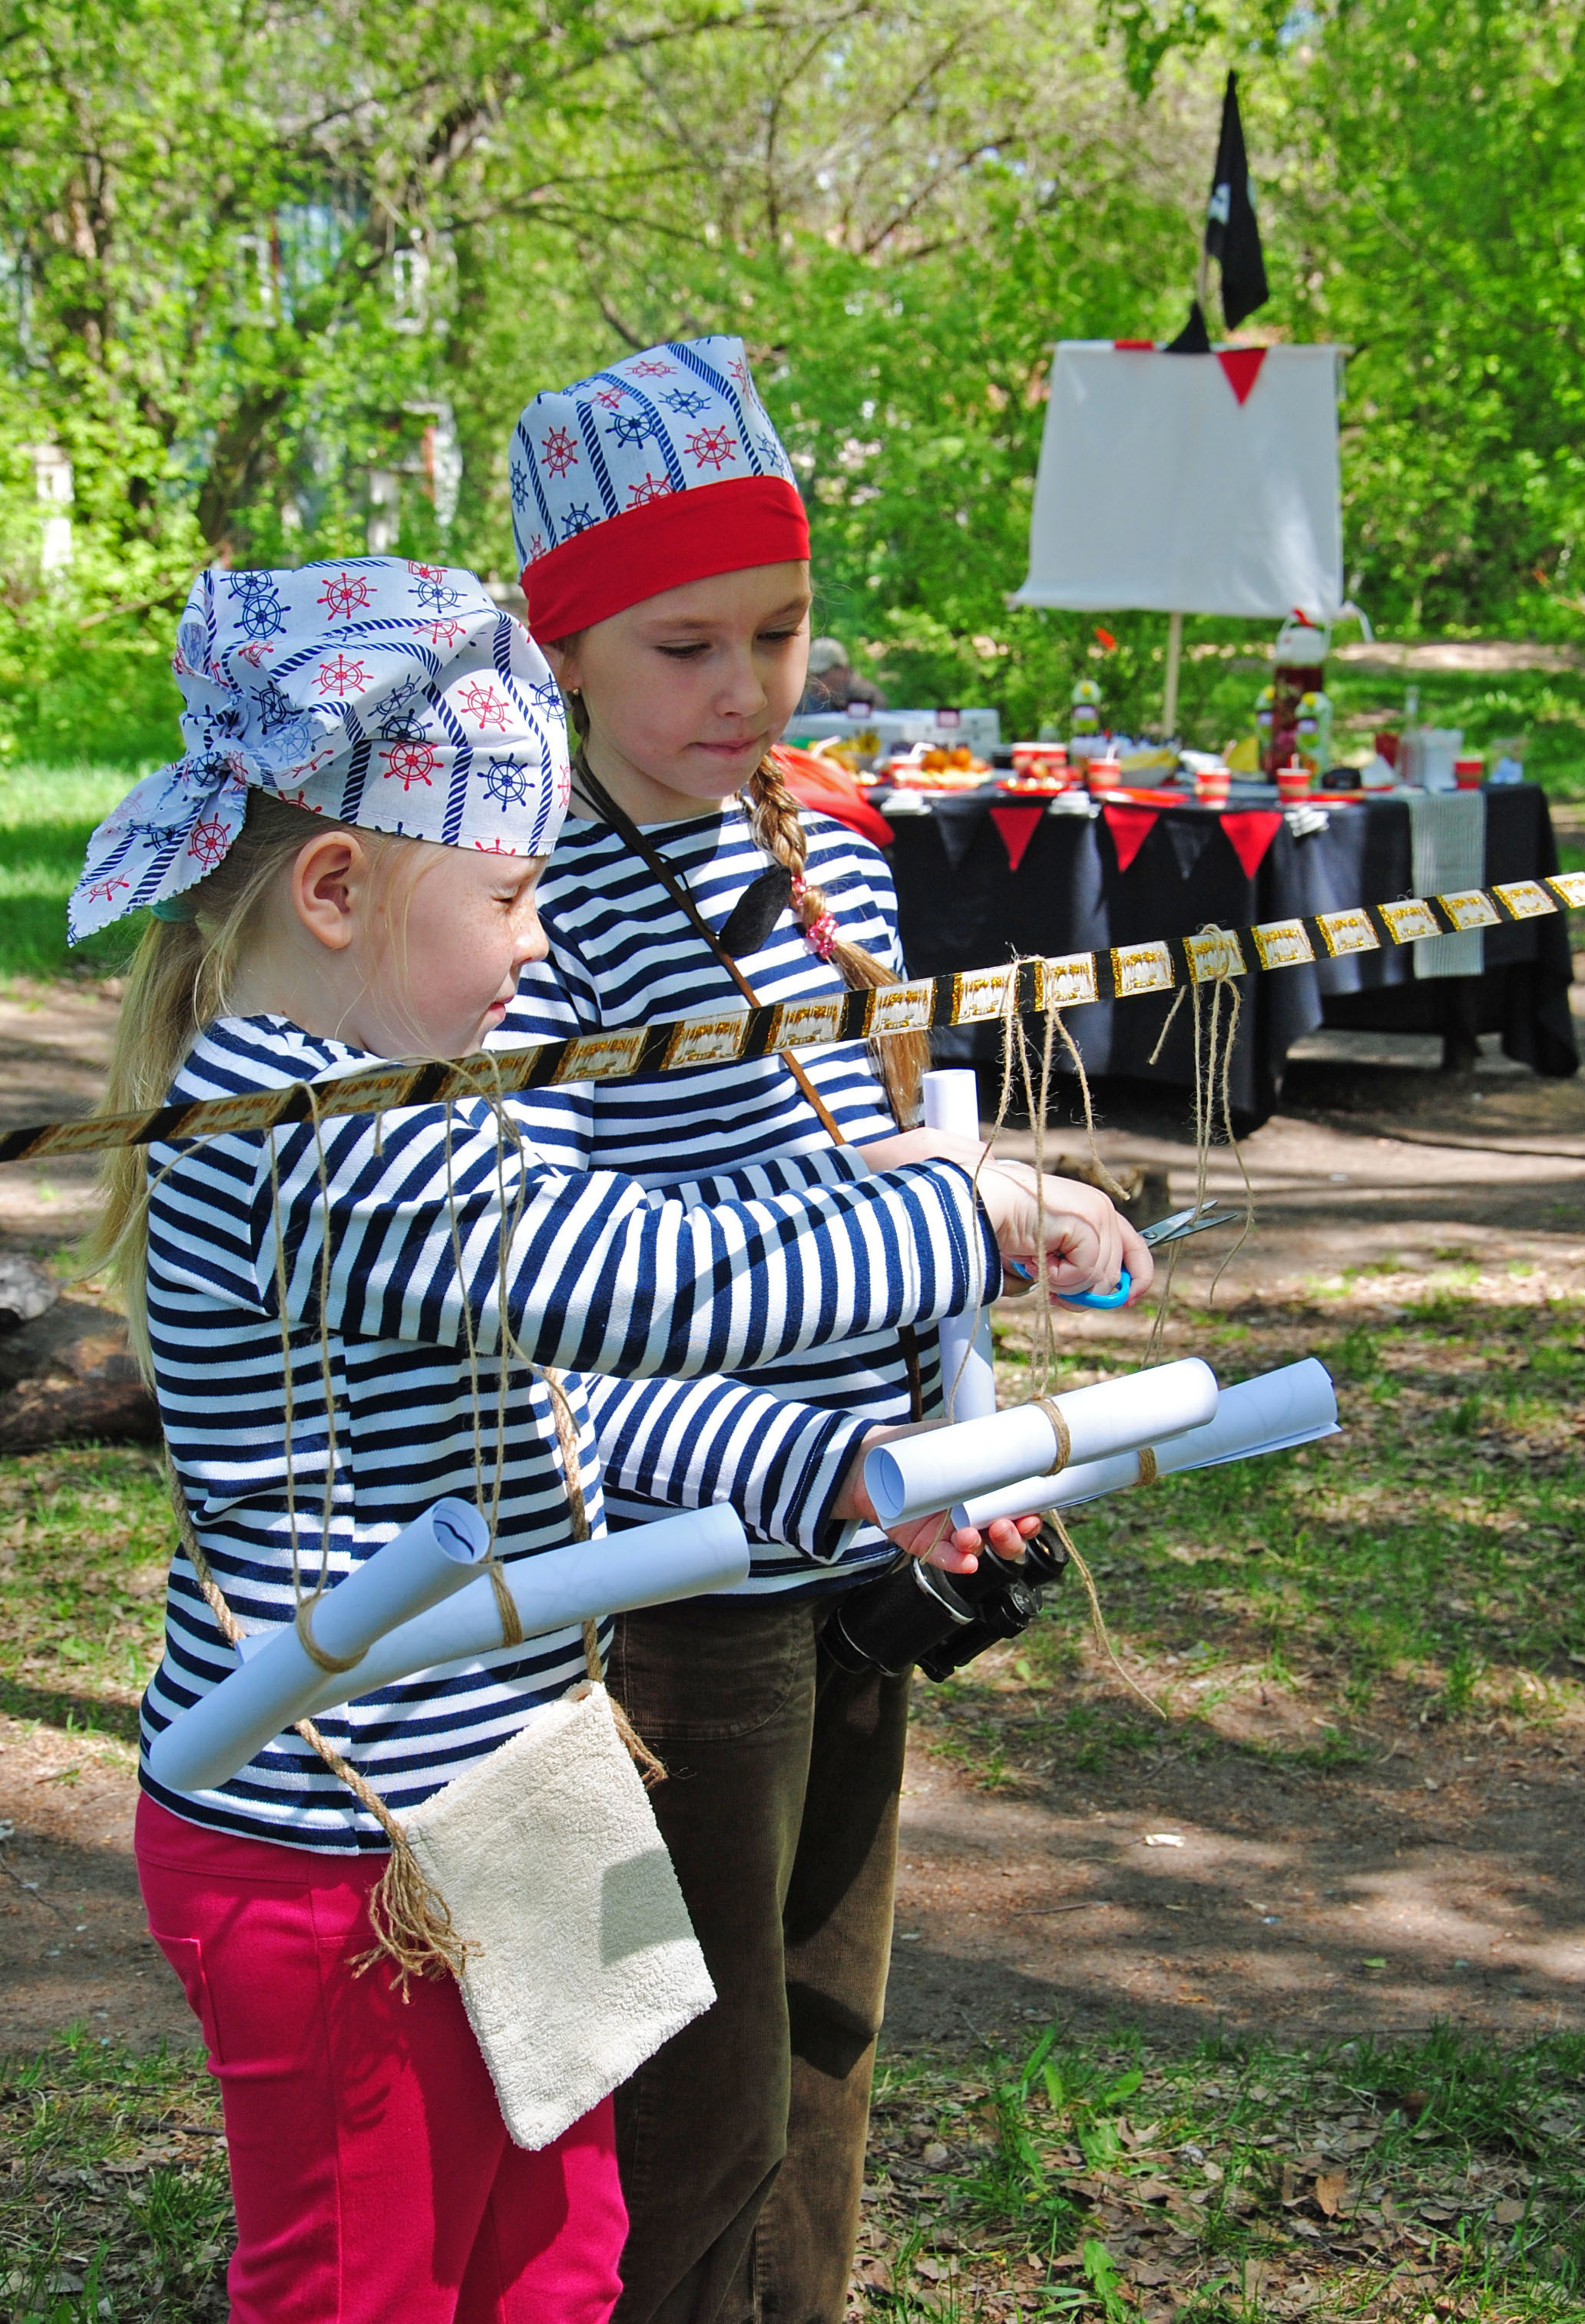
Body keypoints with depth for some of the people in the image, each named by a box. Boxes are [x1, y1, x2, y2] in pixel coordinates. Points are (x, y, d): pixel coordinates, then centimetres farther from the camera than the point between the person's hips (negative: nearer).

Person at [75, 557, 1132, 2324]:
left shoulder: (344, 1117, 8)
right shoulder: (335, 1148, -26)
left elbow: (567, 1391, 10)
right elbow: (679, 1289, -29)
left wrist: (844, 1473, 3)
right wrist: (976, 1212, -17)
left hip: (465, 1823, 10)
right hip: (338, 1869, -10)